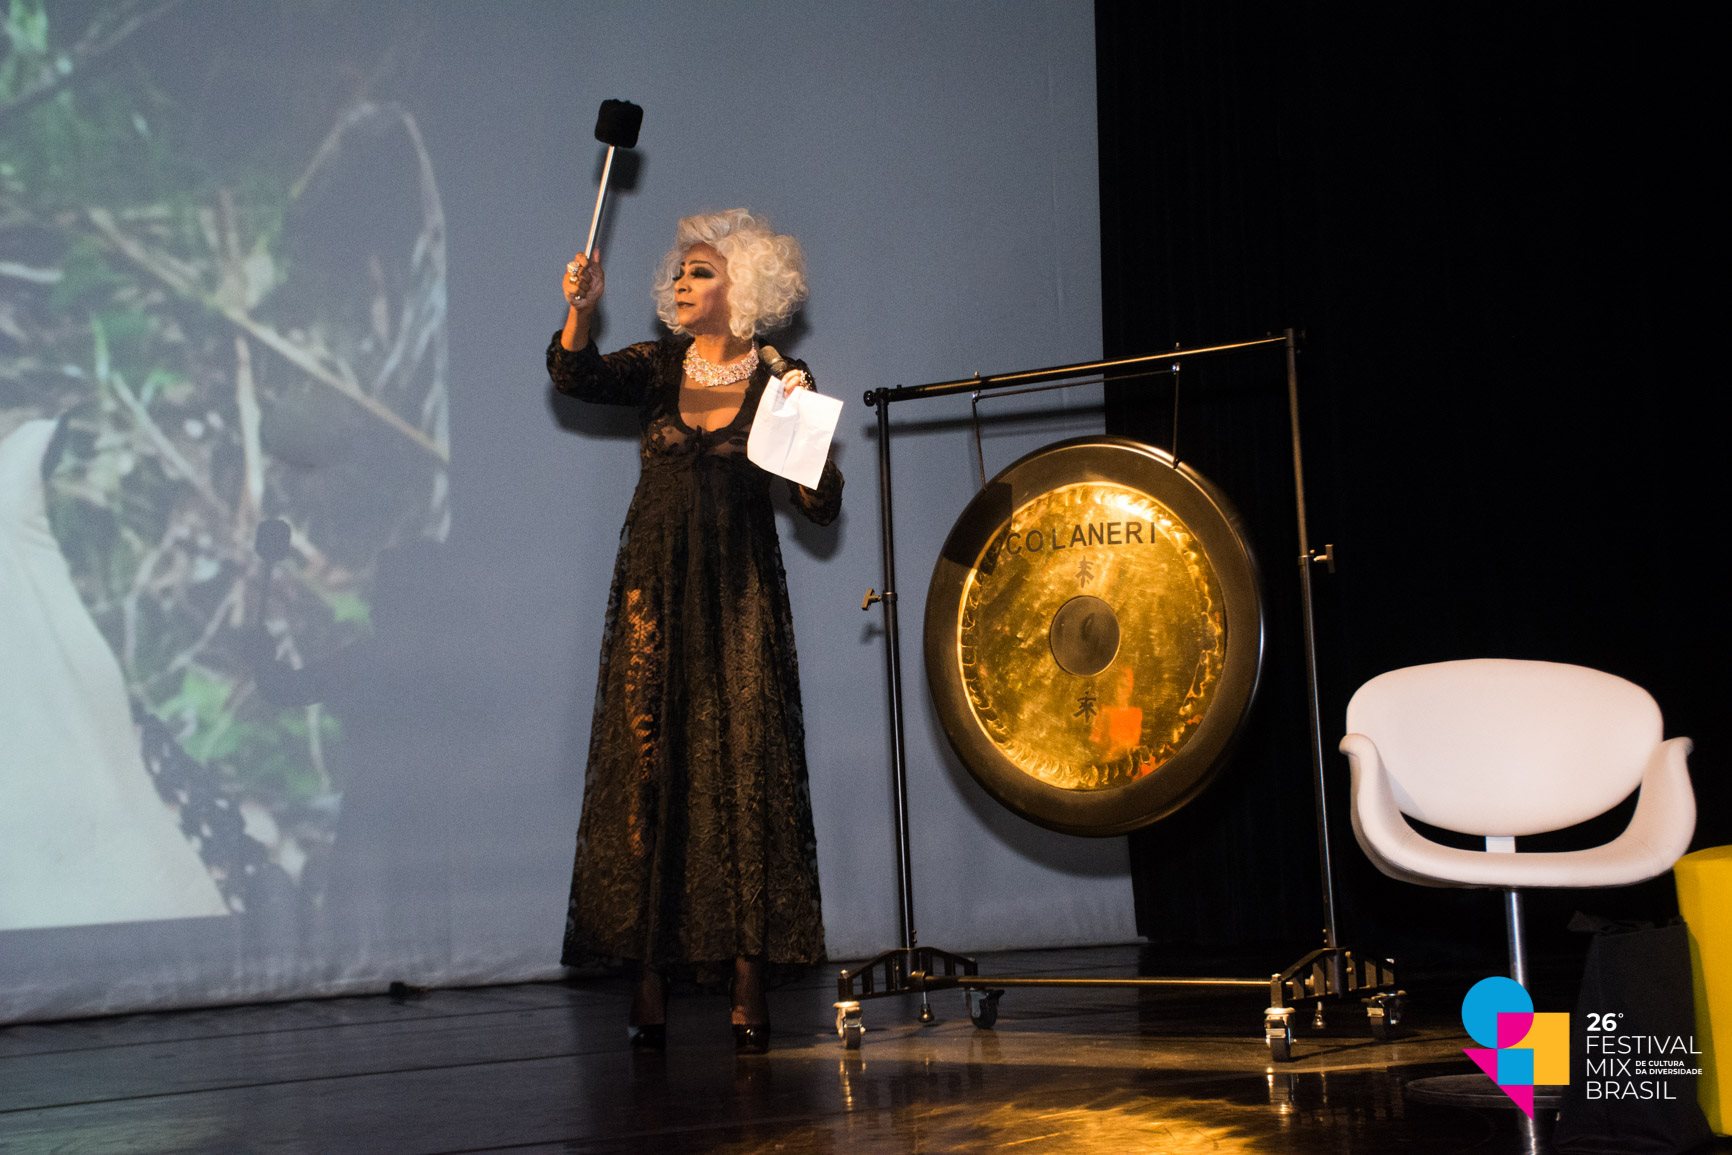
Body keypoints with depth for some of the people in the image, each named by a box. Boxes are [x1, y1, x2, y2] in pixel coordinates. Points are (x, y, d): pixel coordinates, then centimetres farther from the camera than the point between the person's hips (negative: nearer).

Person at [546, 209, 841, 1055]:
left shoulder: (778, 383, 2)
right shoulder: (657, 369, 8)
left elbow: (823, 507, -4)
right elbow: (572, 377, -11)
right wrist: (581, 309, -27)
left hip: (738, 601, -2)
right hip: (653, 595, 2)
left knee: (742, 777, -6)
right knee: (645, 775, -2)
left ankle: (748, 986, -1)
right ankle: (648, 990, 1)